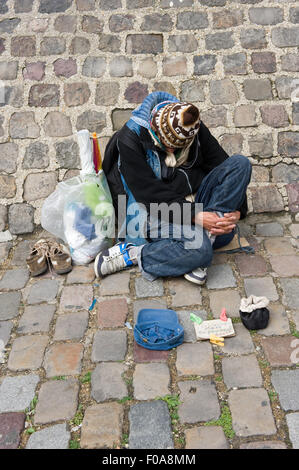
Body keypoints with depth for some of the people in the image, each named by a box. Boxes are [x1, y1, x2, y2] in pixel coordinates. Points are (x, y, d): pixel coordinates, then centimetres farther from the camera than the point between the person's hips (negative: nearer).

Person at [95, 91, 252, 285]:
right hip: (152, 211, -6)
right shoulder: (130, 139, -18)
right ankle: (132, 253, -14)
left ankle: (205, 236, -22)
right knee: (200, 251, -34)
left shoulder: (197, 130, -4)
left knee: (241, 163, -13)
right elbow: (150, 194, -21)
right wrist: (194, 216, -28)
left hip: (191, 203, 6)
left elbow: (225, 167, 1)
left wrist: (236, 211, -14)